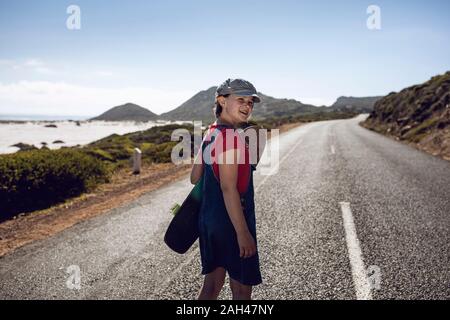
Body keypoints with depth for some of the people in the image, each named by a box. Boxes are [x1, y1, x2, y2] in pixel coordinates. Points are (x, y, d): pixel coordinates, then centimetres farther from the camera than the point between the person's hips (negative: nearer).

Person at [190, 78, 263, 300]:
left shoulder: (210, 134, 9)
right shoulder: (230, 136, -19)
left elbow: (195, 178, 15)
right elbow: (228, 188, -24)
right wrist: (242, 232, -22)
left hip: (209, 219, 9)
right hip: (231, 223, -9)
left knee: (212, 284, 19)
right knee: (241, 289, 6)